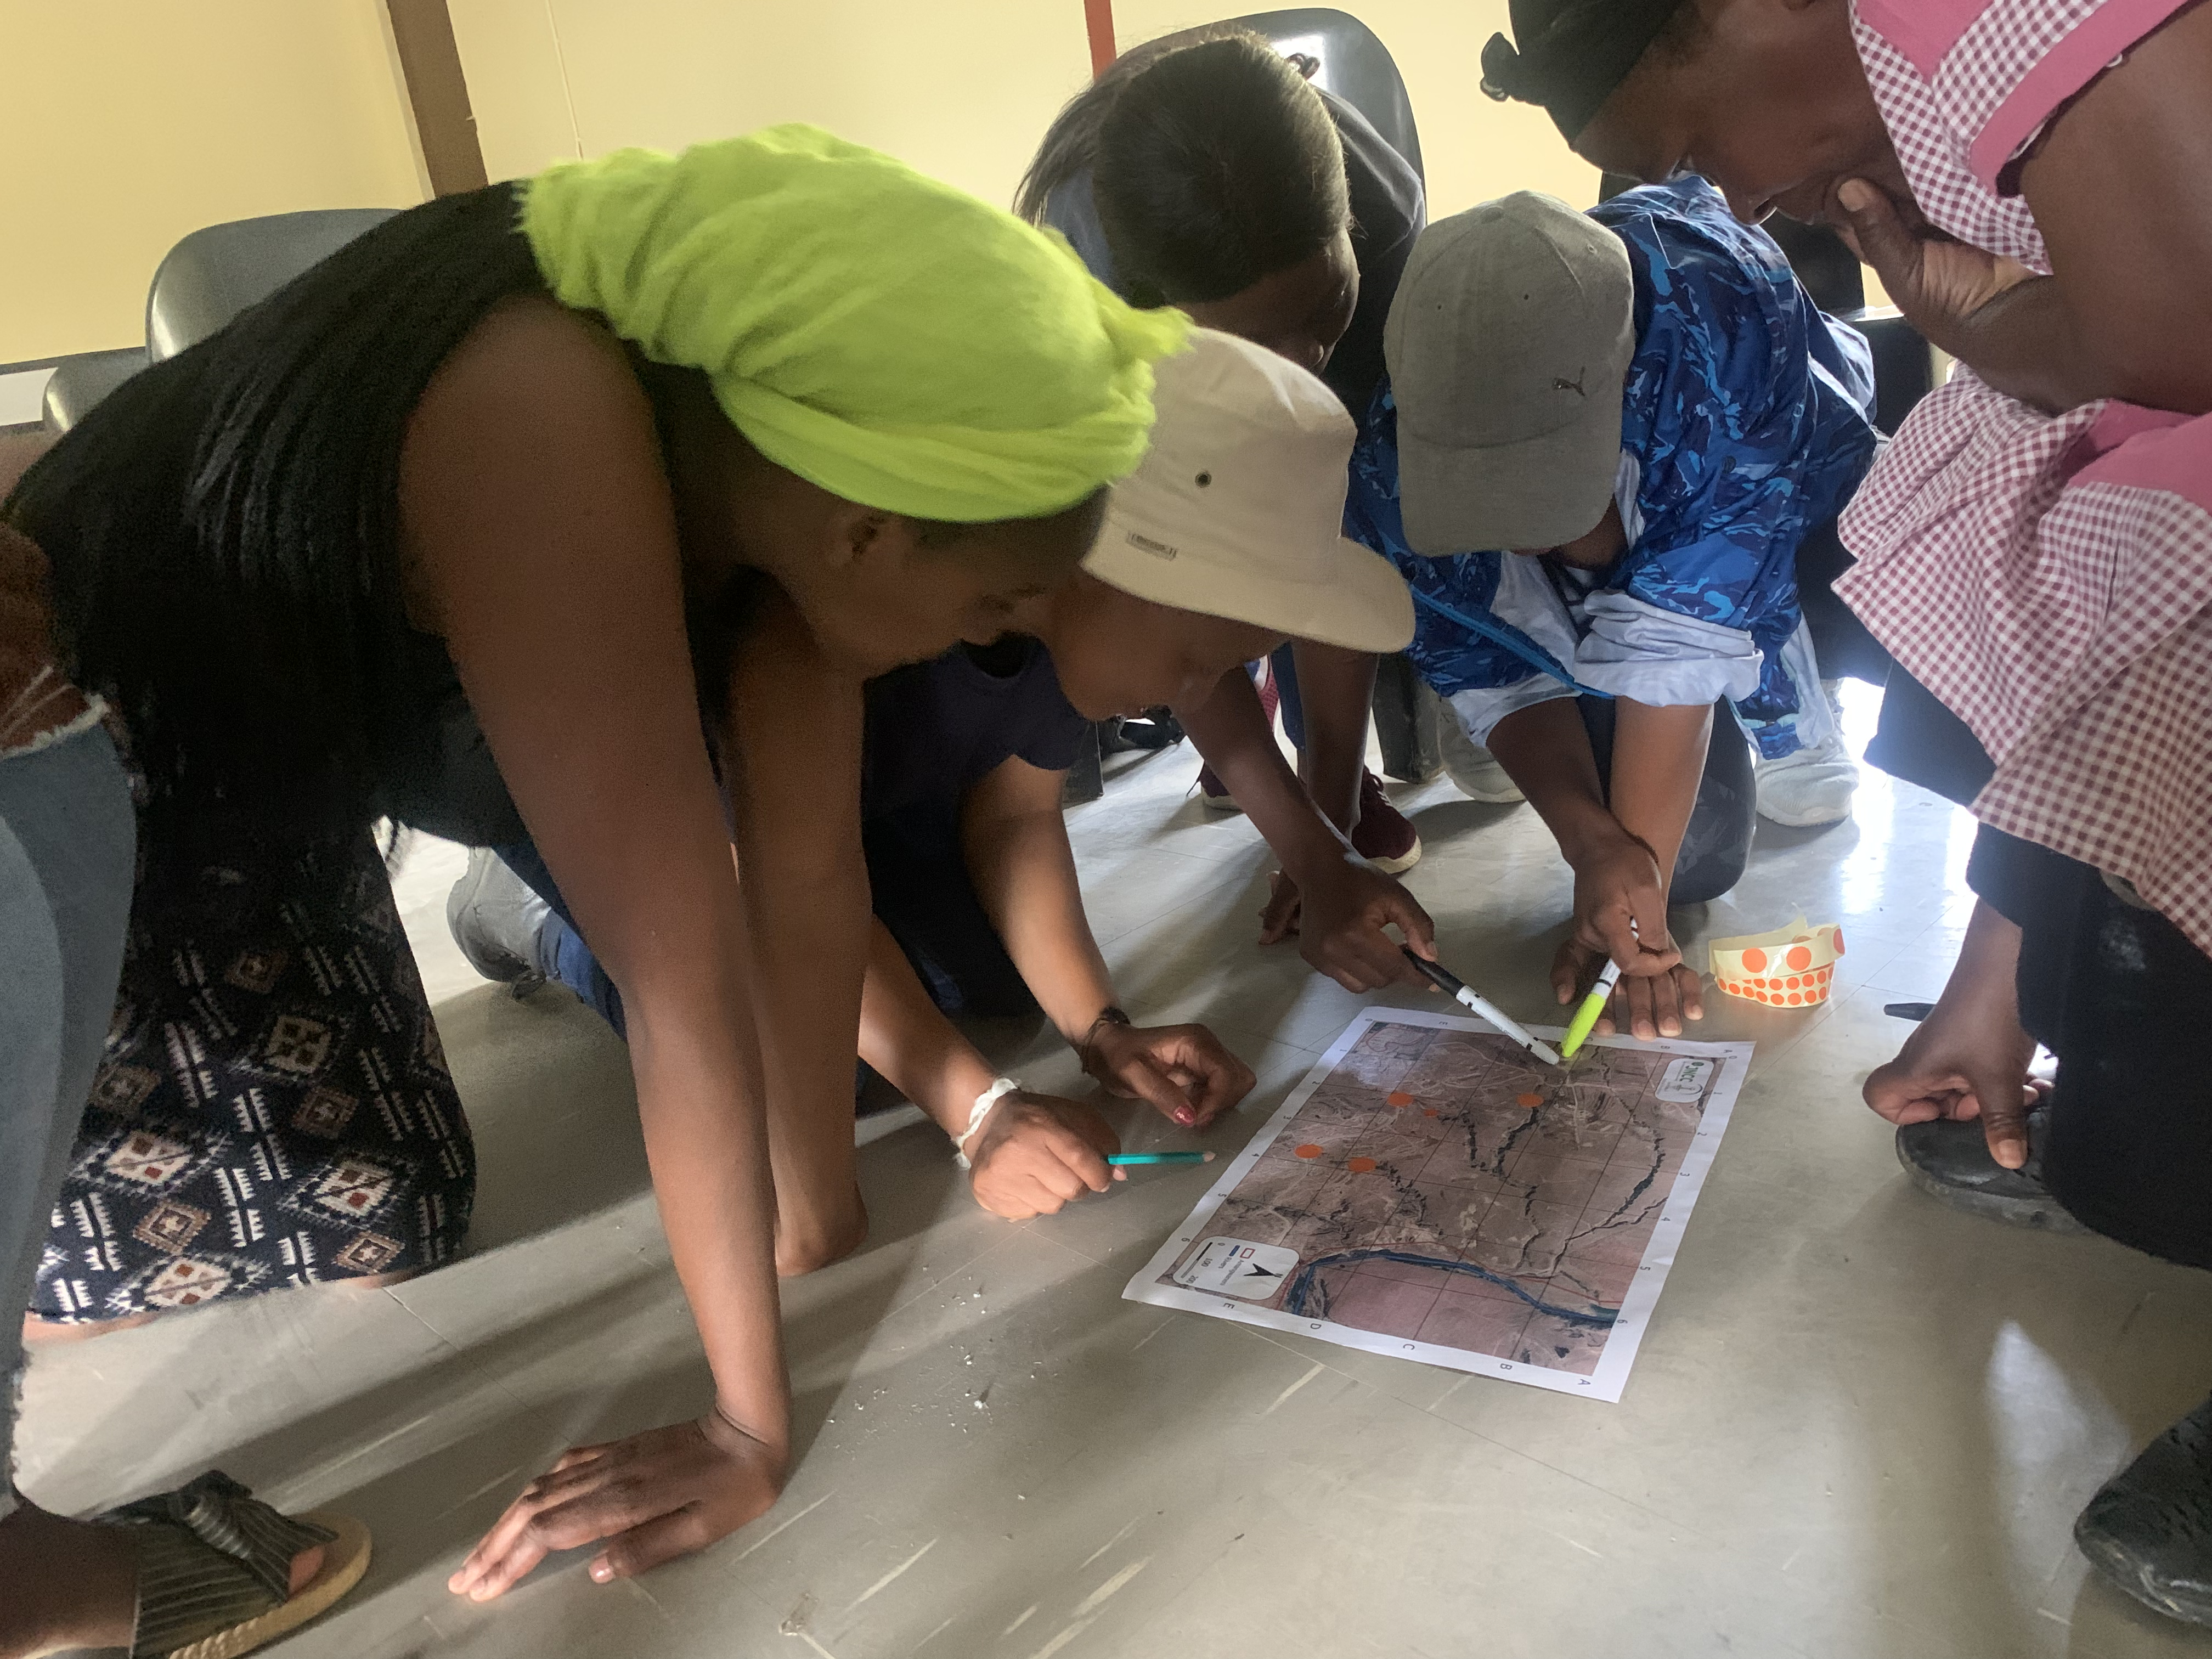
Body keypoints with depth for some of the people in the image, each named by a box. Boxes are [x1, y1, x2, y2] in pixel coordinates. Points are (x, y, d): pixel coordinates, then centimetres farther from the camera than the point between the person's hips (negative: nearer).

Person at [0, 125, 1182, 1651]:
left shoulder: (785, 442, -17)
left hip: (267, 788, 6)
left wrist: (816, 1203, -7)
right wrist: (757, 1423, -28)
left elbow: (807, 860, -14)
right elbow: (685, 979, -37)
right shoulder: (549, 441, -41)